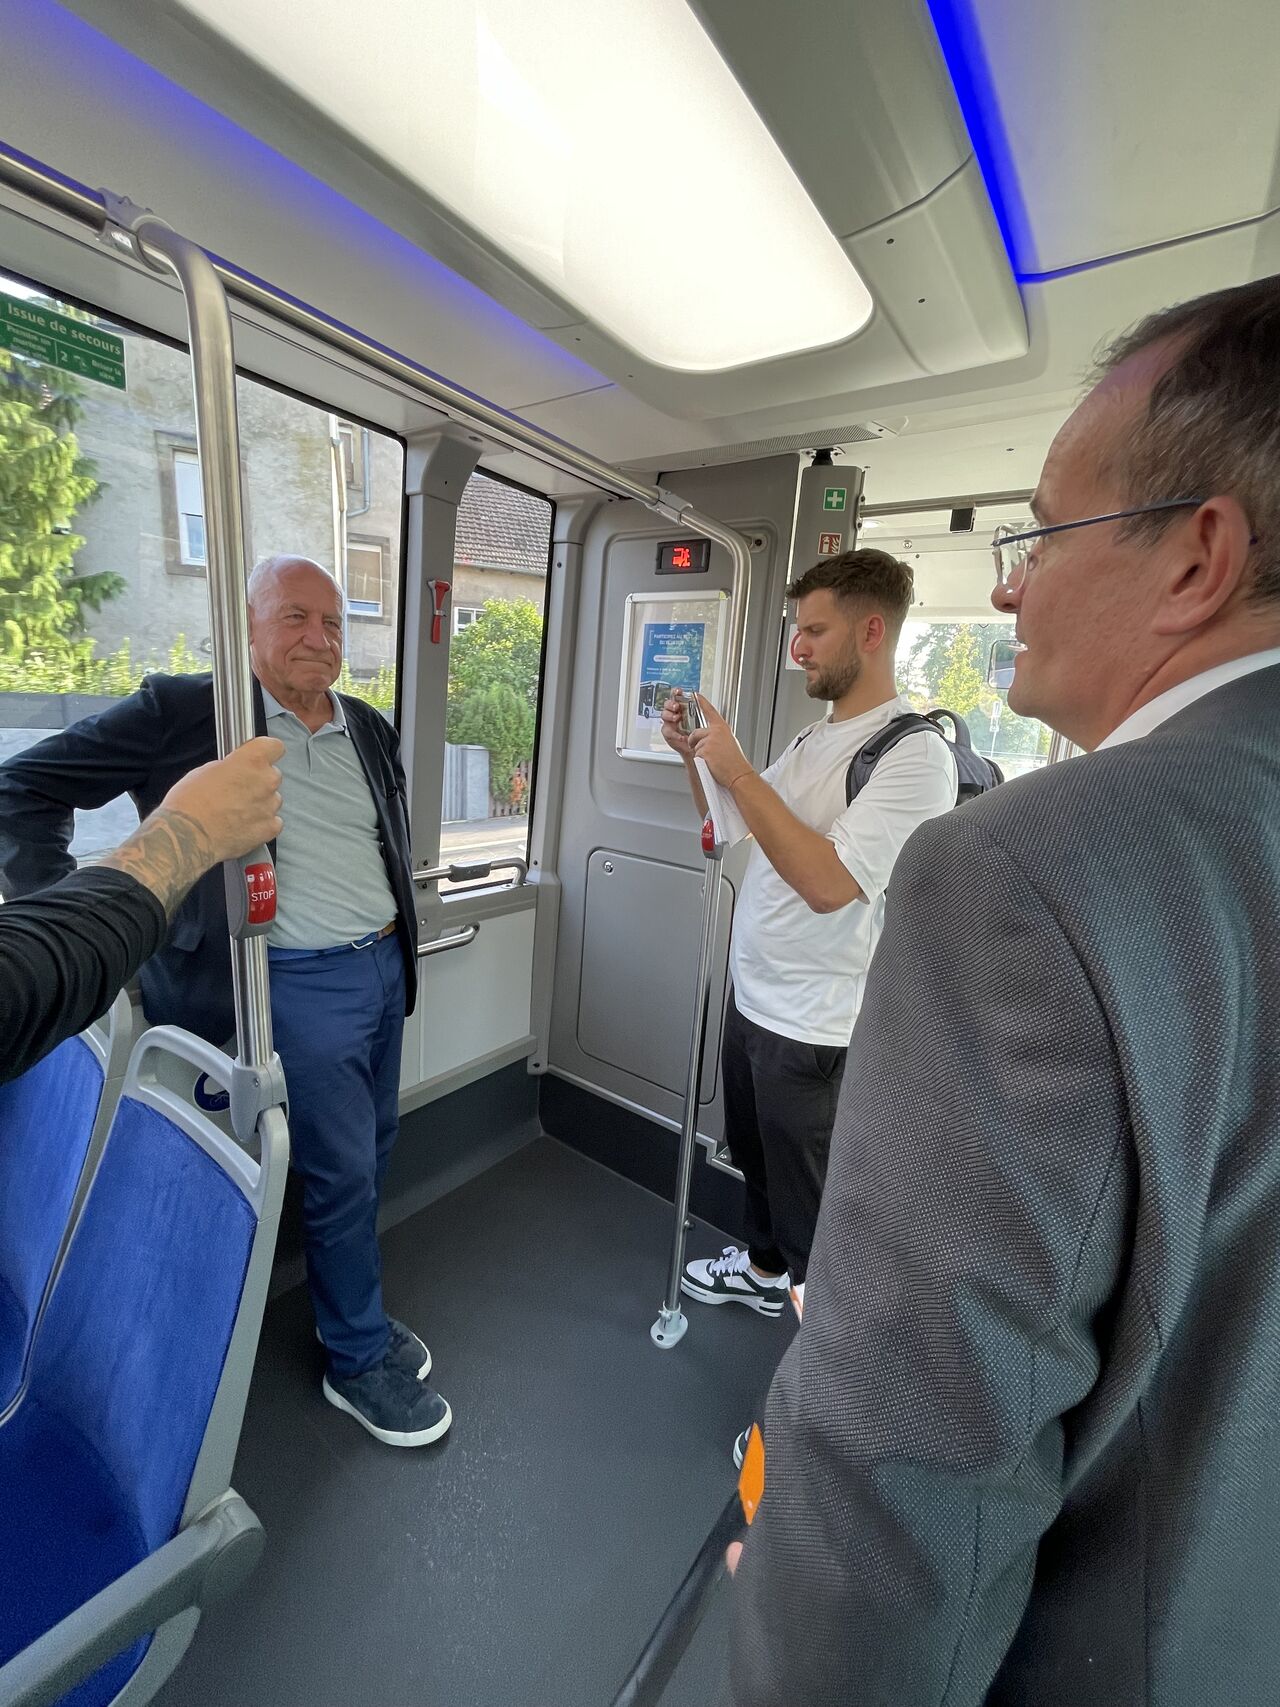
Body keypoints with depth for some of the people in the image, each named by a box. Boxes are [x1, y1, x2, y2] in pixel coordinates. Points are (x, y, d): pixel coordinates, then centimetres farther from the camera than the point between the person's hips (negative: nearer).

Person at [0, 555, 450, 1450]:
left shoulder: (373, 730, 8)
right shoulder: (186, 709, -9)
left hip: (384, 969, 7)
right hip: (303, 986, -6)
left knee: (372, 1156, 19)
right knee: (342, 1174, 5)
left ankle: (353, 1309, 44)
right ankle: (359, 1361, 30)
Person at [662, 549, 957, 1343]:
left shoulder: (916, 754, -20)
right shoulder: (816, 736, 8)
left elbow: (828, 882, -30)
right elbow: (736, 823, 18)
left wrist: (737, 771, -26)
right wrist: (695, 755, 2)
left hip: (812, 1025, -9)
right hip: (752, 995, 9)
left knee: (812, 1203, 9)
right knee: (755, 1154, 27)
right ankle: (765, 1269, 52)